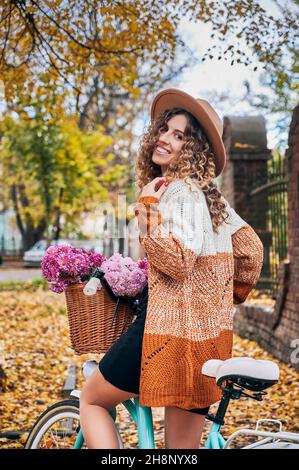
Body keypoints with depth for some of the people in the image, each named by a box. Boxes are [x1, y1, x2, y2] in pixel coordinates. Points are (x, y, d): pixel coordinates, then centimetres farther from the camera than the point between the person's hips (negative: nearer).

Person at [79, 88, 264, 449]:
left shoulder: (180, 191, -13)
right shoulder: (210, 194, 14)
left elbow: (179, 262, -23)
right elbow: (252, 248, 17)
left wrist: (147, 210, -17)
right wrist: (234, 295, 27)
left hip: (169, 329, -9)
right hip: (209, 337, 9)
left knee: (91, 400, 14)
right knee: (183, 448, 16)